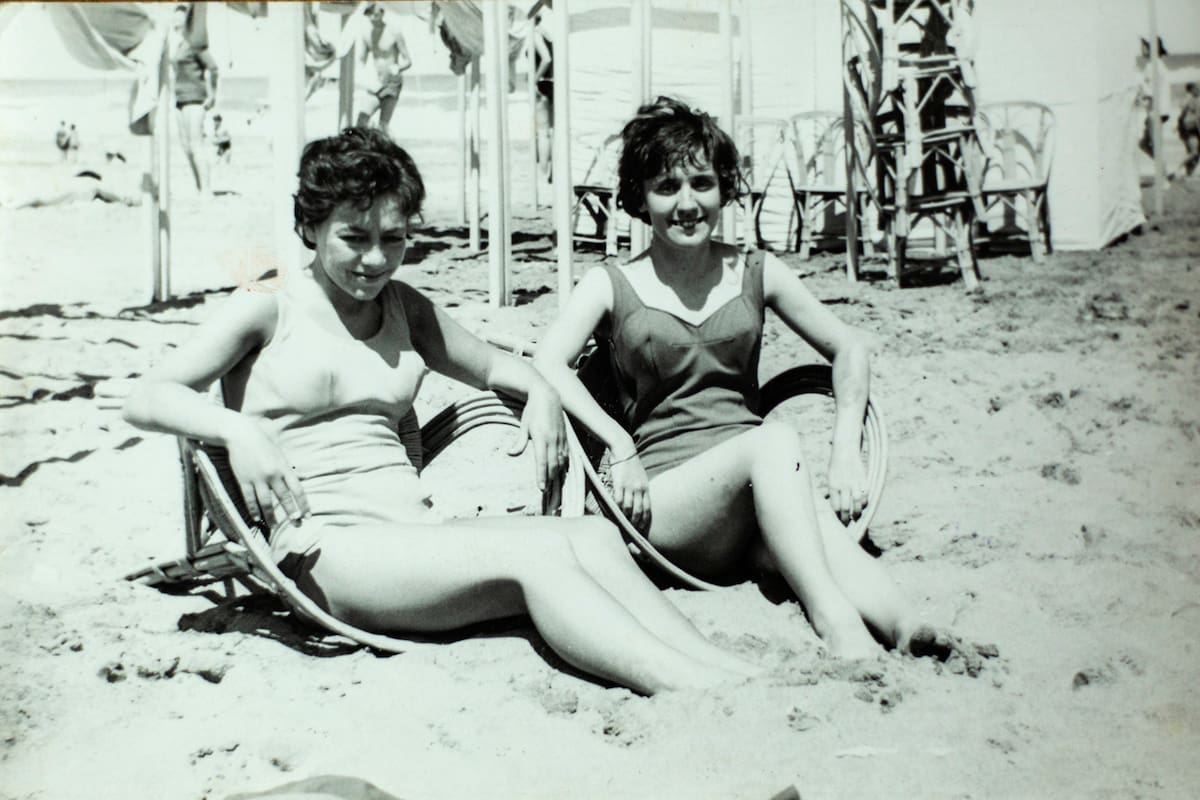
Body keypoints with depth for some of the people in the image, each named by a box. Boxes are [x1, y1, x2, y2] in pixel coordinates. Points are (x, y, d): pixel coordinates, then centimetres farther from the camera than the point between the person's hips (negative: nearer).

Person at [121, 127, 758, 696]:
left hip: (416, 528, 6)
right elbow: (143, 399, -4)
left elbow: (491, 364, 34)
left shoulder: (405, 308, 20)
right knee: (535, 554, -30)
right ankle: (699, 691, -39)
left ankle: (730, 671, -36)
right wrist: (237, 429, -23)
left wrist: (540, 391, 10)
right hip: (325, 549, -6)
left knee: (592, 536, -23)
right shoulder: (270, 306, 3)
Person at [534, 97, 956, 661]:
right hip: (664, 498, -3)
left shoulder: (755, 274, 13)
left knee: (824, 535, -34)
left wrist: (846, 451, 2)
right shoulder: (612, 286, 5)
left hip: (759, 493, 3)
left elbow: (849, 348, 16)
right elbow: (547, 365, -10)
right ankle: (832, 619, -48)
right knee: (774, 439, -35)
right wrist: (620, 446, -21)